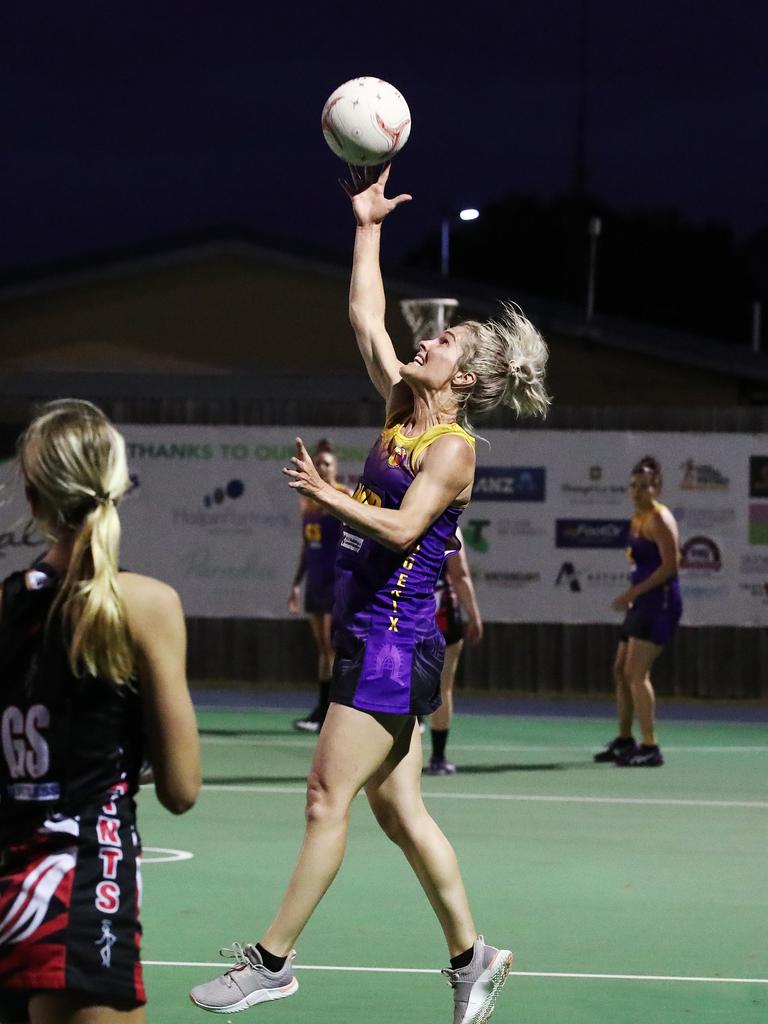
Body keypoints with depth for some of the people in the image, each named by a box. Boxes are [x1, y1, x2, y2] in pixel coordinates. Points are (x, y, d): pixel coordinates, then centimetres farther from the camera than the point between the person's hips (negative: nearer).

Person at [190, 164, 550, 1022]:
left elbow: (402, 528, -23)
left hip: (395, 643, -8)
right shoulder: (400, 412, 12)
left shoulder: (454, 446, -10)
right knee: (397, 809, 9)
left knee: (328, 798, -8)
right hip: (367, 636, 8)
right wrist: (367, 227, 17)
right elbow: (365, 319, 16)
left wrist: (328, 496, -31)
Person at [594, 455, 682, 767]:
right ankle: (624, 741, 27)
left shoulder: (659, 519, -12)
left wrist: (633, 592, -19)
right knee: (621, 670, 15)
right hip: (642, 604, 10)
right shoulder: (638, 518, 15)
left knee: (636, 673, -15)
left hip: (660, 602, -10)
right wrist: (632, 596, 13)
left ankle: (650, 748, -16)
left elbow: (670, 566, -19)